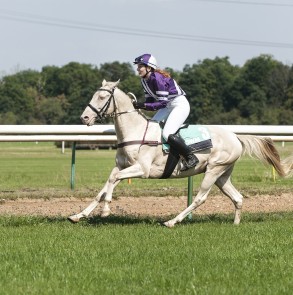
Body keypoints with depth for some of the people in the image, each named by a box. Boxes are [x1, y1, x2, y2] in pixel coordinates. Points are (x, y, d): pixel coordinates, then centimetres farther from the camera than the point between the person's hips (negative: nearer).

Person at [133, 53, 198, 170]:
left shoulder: (157, 78, -25)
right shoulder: (144, 80, 3)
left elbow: (162, 103, -26)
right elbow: (149, 100, 7)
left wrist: (143, 105, -30)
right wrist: (138, 105, -12)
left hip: (180, 105, -10)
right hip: (168, 107, 10)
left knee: (167, 134, -23)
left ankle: (191, 157, -14)